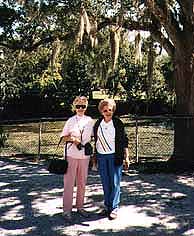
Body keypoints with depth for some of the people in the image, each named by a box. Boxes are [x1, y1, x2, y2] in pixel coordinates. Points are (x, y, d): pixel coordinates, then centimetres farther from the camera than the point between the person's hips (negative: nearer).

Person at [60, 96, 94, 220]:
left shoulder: (90, 121, 7)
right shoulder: (71, 120, -1)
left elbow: (93, 136, 17)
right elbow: (63, 137, 2)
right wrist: (73, 139, -14)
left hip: (85, 155, 3)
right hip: (72, 155, -3)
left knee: (82, 182, 10)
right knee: (69, 182, -1)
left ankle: (80, 207, 23)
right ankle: (67, 209, 7)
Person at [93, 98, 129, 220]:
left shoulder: (118, 123, -3)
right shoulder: (98, 124, 7)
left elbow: (124, 141, -1)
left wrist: (126, 157, -5)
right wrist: (94, 157, 15)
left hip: (115, 156, -4)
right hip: (101, 157, 4)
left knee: (115, 183, -2)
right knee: (105, 184, 9)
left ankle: (114, 208, 6)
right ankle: (107, 206, 20)